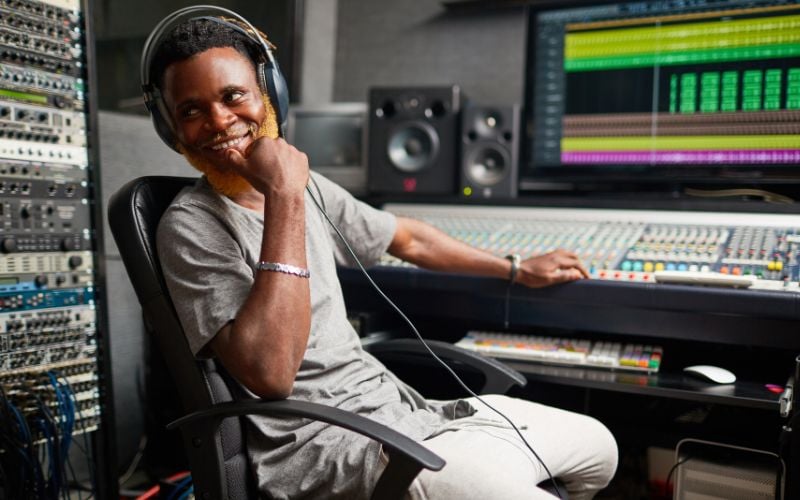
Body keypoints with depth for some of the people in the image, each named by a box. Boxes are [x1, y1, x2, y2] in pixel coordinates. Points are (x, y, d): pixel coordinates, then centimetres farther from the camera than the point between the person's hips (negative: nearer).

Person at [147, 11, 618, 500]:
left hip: (395, 402, 8)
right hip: (321, 447, -7)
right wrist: (283, 197, -26)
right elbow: (270, 374, -27)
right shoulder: (192, 225, -13)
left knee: (597, 447, 17)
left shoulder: (308, 186, 8)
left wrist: (518, 269, 29)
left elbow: (410, 239, 22)